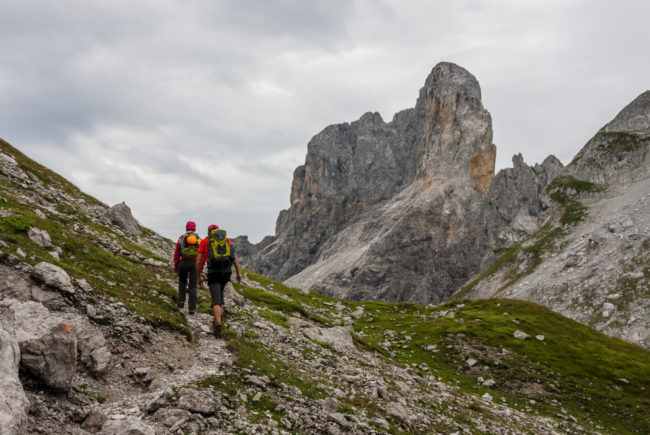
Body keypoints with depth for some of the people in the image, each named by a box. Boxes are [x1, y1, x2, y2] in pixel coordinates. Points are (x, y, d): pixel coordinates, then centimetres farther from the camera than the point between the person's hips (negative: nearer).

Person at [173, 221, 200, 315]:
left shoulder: (181, 238, 5)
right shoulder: (199, 239, 6)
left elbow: (176, 255, 4)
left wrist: (176, 268, 12)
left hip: (183, 263, 0)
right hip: (195, 264, 0)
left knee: (182, 282, 25)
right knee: (192, 286, 4)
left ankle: (181, 301, 14)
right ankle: (192, 308, -3)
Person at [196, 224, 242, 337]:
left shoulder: (204, 241, 11)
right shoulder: (227, 240, 18)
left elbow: (199, 262, 8)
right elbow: (234, 257, 7)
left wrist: (199, 277, 18)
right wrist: (239, 273, 4)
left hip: (213, 272, -3)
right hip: (227, 271, 3)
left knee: (216, 300, -6)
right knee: (220, 293, 26)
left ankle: (218, 324, -26)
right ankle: (217, 320, 20)